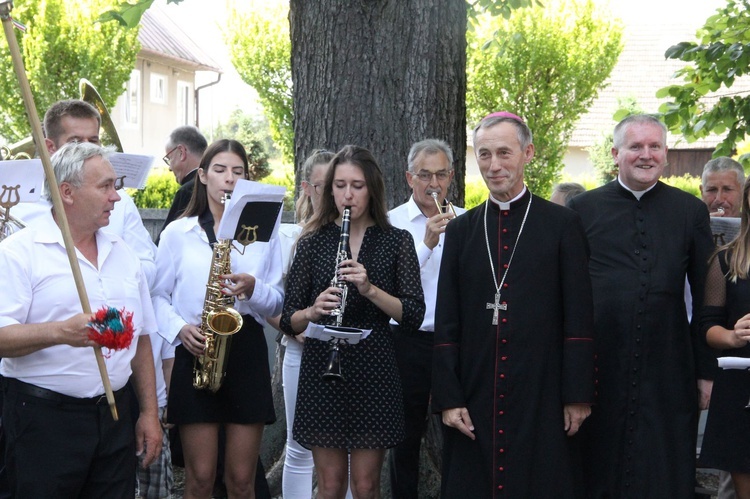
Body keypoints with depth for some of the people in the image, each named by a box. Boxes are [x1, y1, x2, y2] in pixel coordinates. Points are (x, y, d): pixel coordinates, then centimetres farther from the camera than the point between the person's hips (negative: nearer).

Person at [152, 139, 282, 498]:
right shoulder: (177, 233, 6)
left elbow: (277, 303, 9)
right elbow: (159, 296, 6)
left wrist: (253, 289, -12)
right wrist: (179, 328, -12)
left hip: (248, 351, 1)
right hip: (196, 352, -1)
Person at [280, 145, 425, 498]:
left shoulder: (396, 241, 3)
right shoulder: (312, 242, 4)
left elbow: (413, 315, -5)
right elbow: (288, 321, 2)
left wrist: (370, 289, -20)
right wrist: (312, 311, -19)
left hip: (374, 371, 0)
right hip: (321, 369, 0)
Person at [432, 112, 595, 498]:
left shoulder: (563, 225, 2)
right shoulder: (461, 230, 9)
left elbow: (579, 318, -1)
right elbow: (446, 323, 7)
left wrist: (578, 395, -5)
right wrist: (448, 397, 1)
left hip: (542, 399, -2)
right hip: (474, 399, 2)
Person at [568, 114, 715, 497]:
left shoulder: (690, 211, 5)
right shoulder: (583, 209, 3)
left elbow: (706, 298, 7)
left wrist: (706, 369, 4)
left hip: (668, 373, 0)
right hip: (598, 370, 0)